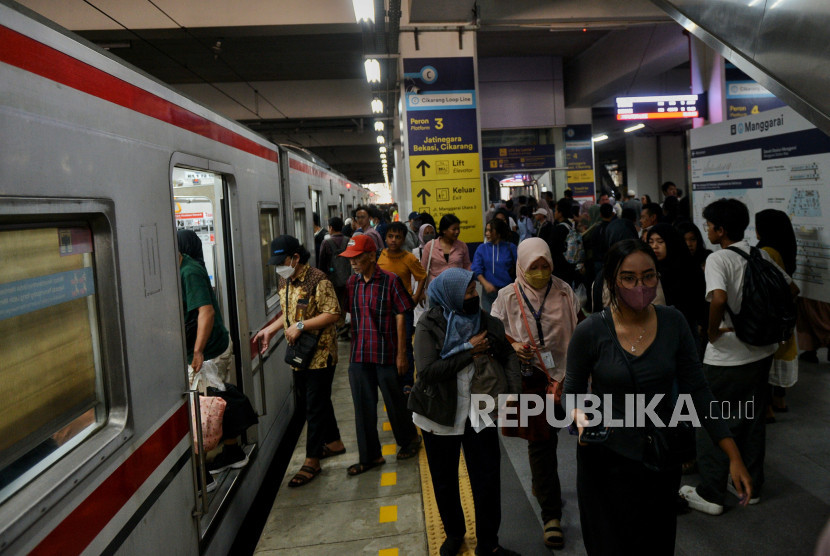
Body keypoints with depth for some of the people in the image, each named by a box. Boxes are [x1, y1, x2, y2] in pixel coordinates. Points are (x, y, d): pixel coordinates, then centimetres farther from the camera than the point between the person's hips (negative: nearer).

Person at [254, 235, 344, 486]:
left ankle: (312, 460, 10)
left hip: (319, 354, -8)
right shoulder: (284, 282, 9)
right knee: (308, 401, 18)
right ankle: (334, 442, 36)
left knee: (315, 405, 0)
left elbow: (333, 314, -21)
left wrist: (301, 326, -25)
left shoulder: (317, 280, -18)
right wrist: (269, 330, 9)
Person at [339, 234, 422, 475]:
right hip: (359, 355, 5)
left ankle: (409, 439, 37)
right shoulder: (352, 283, 5)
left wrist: (401, 354, -9)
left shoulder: (390, 281, -10)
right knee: (363, 406, 10)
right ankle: (370, 456, 24)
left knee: (394, 401, 12)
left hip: (386, 354, -5)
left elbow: (401, 317, -9)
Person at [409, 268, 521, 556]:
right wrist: (469, 352, -20)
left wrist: (514, 389, -13)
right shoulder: (429, 325, -13)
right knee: (445, 482, 16)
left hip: (479, 413, 2)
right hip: (441, 416, -2)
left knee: (487, 480, 4)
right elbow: (427, 370, -24)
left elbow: (507, 355, 5)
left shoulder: (487, 322, -2)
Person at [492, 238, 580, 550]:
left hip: (561, 374, 2)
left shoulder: (563, 292, 0)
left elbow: (580, 328, 10)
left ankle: (542, 486, 45)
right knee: (541, 442, 0)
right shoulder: (508, 296, -5)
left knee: (546, 437, 16)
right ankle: (551, 515, 9)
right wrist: (513, 346, -19)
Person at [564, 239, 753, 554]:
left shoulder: (673, 322, -8)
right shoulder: (590, 332, -15)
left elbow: (696, 390, -4)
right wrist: (581, 417, -26)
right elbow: (573, 391, -3)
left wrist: (734, 456, -7)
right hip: (605, 460, -2)